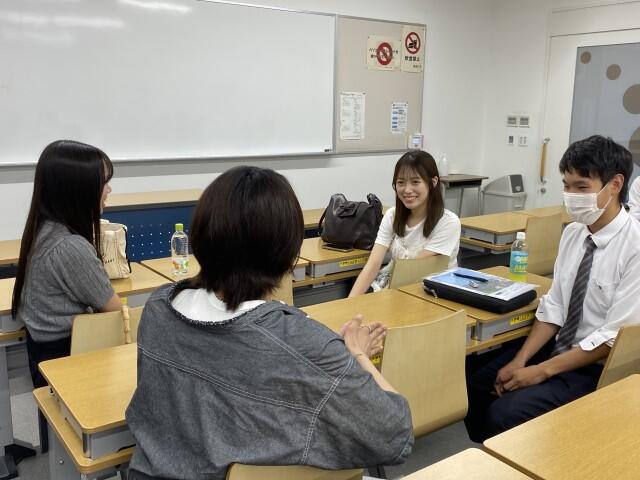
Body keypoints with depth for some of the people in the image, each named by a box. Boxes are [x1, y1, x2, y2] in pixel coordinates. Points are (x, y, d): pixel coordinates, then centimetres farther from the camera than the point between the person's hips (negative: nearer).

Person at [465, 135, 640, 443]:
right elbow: (554, 306, 4)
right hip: (558, 346, 7)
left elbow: (614, 336, -21)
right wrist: (520, 360, -8)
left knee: (504, 414, -21)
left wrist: (542, 371, -19)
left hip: (598, 368, -7)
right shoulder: (572, 233, 2)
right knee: (474, 390, 0)